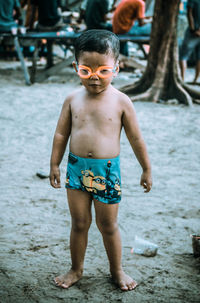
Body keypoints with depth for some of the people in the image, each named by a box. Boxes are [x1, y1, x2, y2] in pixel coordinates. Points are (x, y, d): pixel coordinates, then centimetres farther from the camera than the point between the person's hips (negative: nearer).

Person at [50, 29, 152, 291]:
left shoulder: (120, 102, -9)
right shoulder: (73, 99, -2)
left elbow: (136, 138, -1)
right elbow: (61, 134, 6)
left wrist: (146, 169, 5)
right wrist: (54, 164, 7)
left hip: (107, 171, -2)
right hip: (77, 168, 2)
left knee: (108, 225, 11)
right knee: (79, 223, 13)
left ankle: (117, 270, 30)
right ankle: (76, 269, 31)